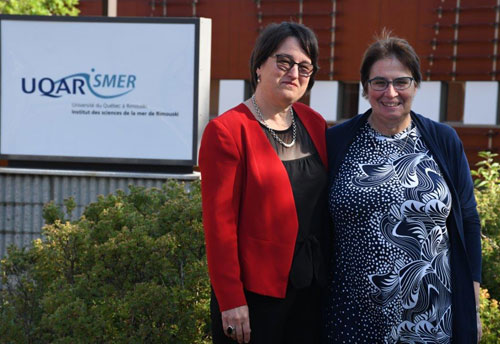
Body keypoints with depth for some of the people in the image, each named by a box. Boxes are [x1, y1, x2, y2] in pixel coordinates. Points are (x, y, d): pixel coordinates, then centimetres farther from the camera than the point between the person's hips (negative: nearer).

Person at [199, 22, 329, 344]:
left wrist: (331, 273, 8)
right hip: (254, 291, -5)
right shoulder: (227, 131, -12)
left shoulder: (314, 124, 6)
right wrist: (230, 301, -15)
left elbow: (324, 204, 13)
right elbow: (219, 223, -14)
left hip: (311, 285, 6)